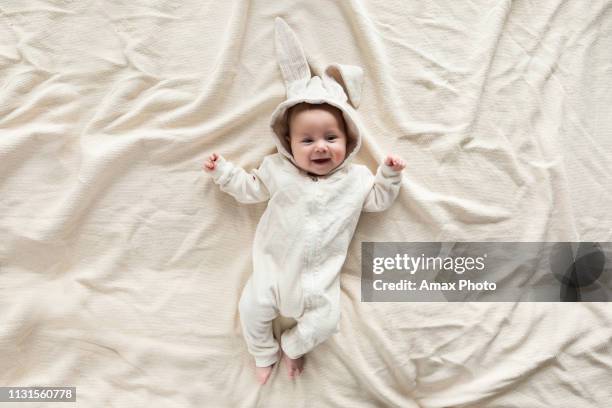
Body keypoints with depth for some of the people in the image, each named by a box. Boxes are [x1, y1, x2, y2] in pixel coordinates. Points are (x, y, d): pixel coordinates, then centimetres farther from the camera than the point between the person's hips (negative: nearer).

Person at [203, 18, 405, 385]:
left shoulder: (355, 178, 1)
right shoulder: (279, 170, 1)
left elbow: (379, 200, 8)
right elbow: (251, 189, 11)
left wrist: (390, 175, -7)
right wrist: (223, 171, 4)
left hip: (320, 275, 0)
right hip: (275, 264, 0)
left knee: (326, 320, -9)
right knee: (253, 307, -5)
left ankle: (292, 347, 23)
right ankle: (265, 354, 26)